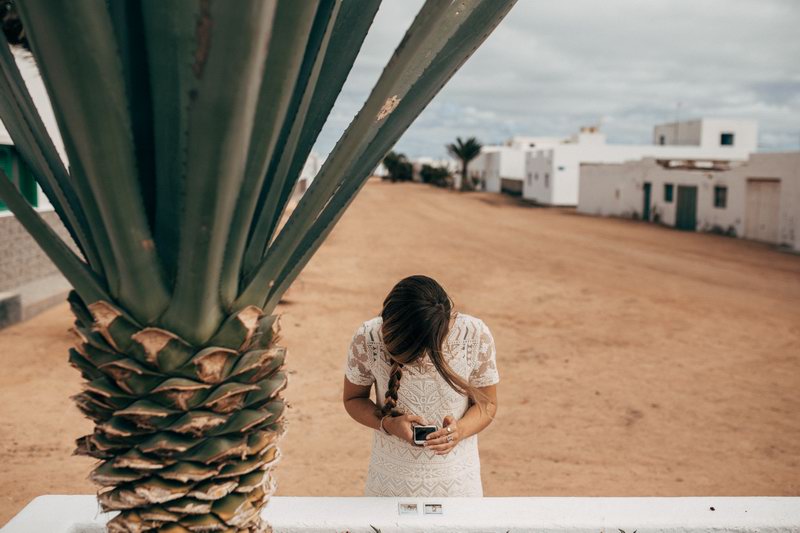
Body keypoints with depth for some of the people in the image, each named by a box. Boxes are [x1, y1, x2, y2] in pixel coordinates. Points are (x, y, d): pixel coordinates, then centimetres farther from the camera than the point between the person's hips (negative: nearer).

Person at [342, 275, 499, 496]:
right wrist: (388, 423, -22)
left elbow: (487, 403, -4)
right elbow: (353, 398, -2)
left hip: (456, 483, 0)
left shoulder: (476, 335, -19)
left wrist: (461, 430, -25)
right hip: (391, 482, 0)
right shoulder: (367, 339, -19)